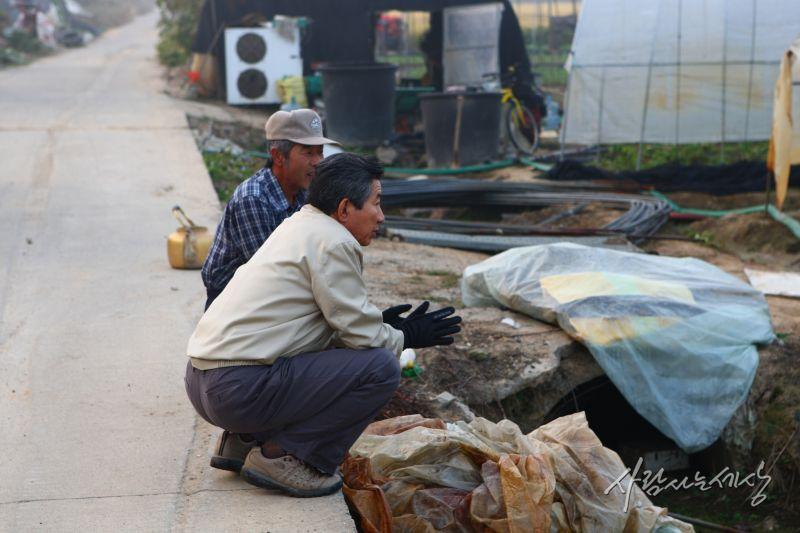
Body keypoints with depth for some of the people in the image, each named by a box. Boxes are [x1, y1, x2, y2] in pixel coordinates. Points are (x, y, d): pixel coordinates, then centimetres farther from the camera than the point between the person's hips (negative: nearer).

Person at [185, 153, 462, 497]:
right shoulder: (332, 242, -10)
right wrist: (406, 337, 10)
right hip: (241, 389, -10)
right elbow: (363, 336, -9)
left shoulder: (297, 225, 19)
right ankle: (281, 456, -6)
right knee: (381, 368, -11)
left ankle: (242, 440, 18)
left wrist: (381, 326, 19)